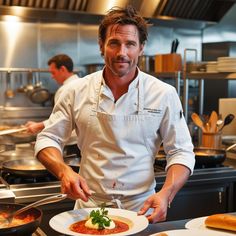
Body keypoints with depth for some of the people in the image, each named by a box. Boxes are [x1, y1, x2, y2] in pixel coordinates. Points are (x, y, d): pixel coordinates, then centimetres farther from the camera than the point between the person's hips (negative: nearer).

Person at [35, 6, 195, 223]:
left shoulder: (164, 95, -5)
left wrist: (166, 194, -19)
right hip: (89, 207, 1)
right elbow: (48, 139, 2)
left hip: (141, 210, 0)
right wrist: (64, 171, -17)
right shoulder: (78, 91, -3)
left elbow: (181, 152, -2)